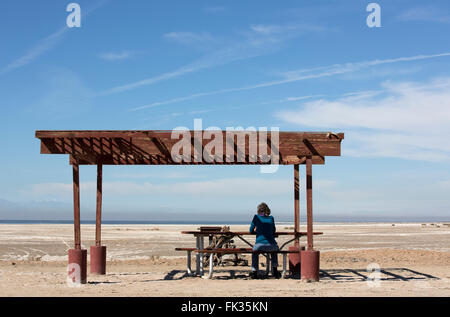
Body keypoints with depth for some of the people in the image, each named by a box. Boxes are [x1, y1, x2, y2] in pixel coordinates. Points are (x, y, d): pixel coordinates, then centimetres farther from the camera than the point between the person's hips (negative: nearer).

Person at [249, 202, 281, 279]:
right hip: (271, 245, 2)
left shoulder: (256, 217, 6)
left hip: (260, 244, -2)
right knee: (275, 250, 37)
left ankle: (254, 272, 24)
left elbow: (251, 231, 17)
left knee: (255, 251, 33)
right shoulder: (271, 218, 12)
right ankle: (275, 271, 33)